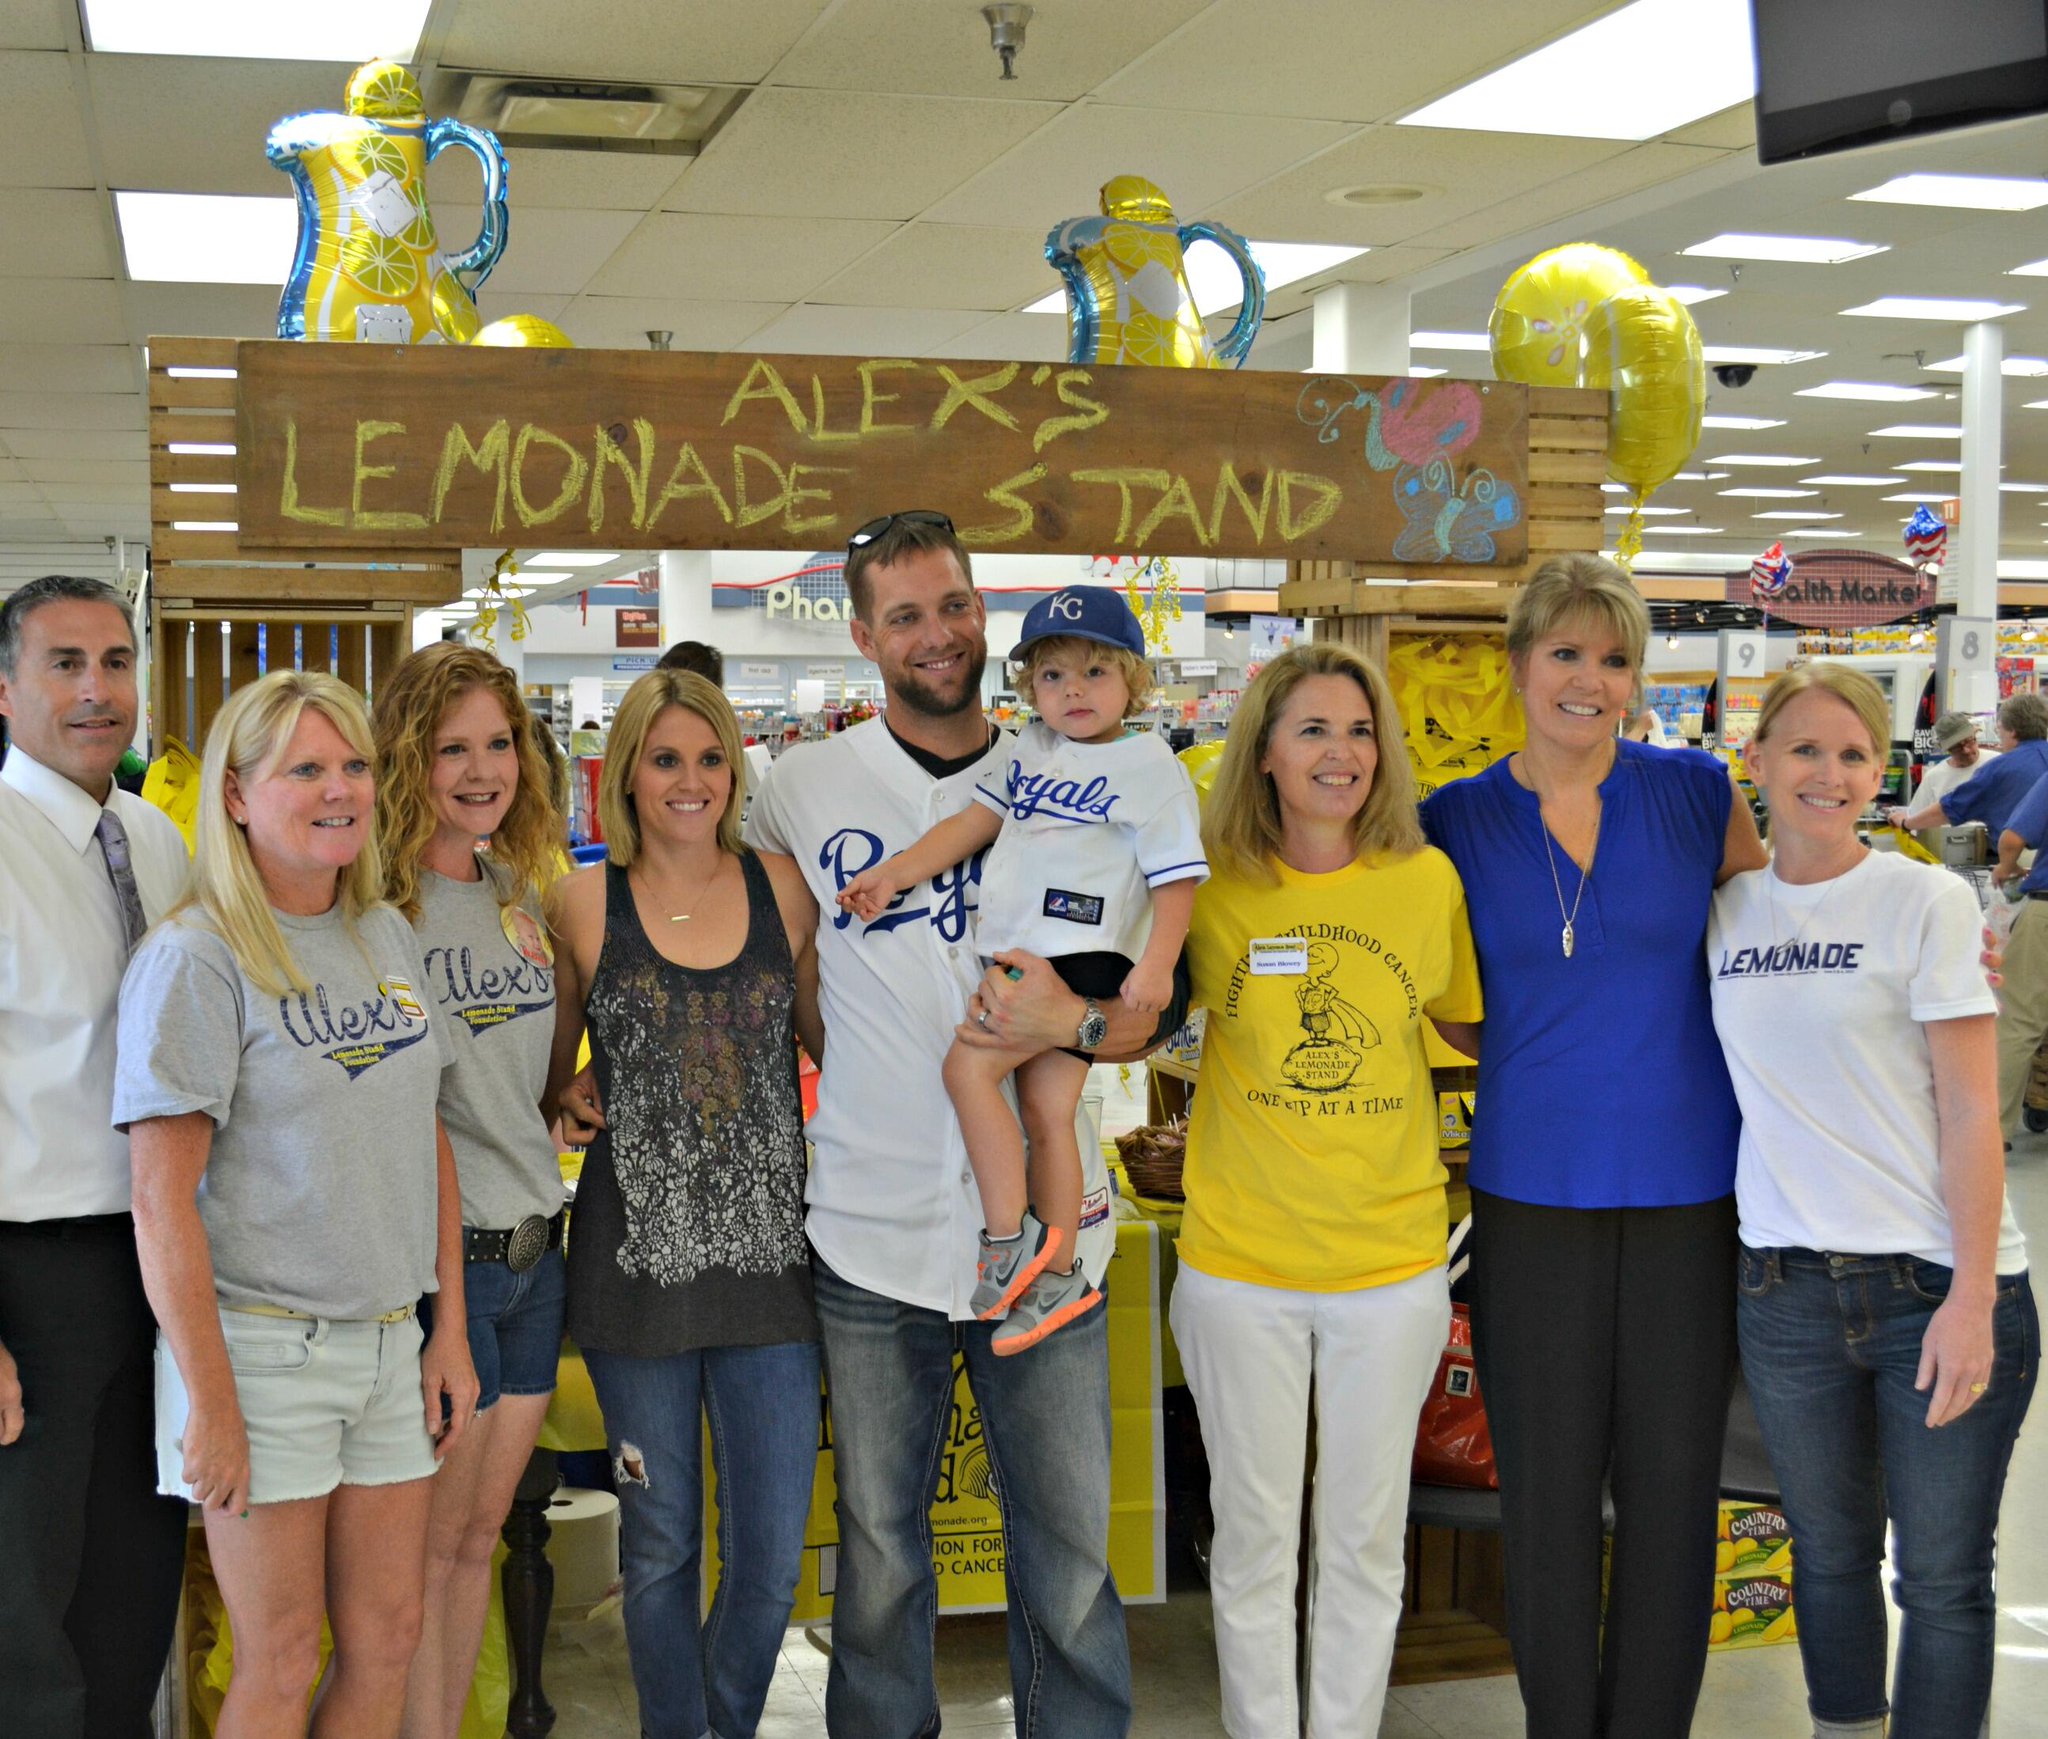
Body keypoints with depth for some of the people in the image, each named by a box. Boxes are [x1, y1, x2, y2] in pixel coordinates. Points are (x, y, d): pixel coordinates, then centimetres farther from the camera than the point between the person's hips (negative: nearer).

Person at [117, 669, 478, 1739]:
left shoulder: (387, 938, 8)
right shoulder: (194, 960, -11)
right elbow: (161, 1199, -14)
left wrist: (451, 1327, 9)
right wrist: (210, 1402, -17)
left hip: (390, 1339, 6)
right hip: (262, 1341, -6)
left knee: (388, 1638, 10)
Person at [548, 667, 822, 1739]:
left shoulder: (782, 889, 4)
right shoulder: (587, 903, 1)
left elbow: (832, 1041, 12)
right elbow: (545, 1075, 10)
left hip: (767, 1251, 1)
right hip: (638, 1256, -1)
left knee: (773, 1555, 4)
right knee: (660, 1546, 11)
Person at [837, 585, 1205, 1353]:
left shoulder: (1149, 766, -5)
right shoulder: (1032, 749, 15)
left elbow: (1176, 876, -9)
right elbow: (975, 821, 18)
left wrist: (1156, 964, -20)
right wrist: (893, 873, 10)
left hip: (1081, 955, -7)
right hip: (1020, 956, 7)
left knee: (968, 1065, -17)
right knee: (1045, 1109, 9)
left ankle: (1009, 1238, -8)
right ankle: (1058, 1274, 18)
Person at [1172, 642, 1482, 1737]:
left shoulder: (1427, 880, -3)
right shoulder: (1210, 887, -5)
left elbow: (1469, 1023, 13)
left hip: (1390, 1262, 1)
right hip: (1240, 1260, -1)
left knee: (1365, 1535, 13)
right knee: (1254, 1533, 12)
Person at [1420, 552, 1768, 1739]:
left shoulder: (1698, 794, 1)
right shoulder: (1457, 822, 1)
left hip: (1690, 1187, 0)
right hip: (1534, 1189, 0)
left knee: (1673, 1482, 7)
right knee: (1547, 1487, 7)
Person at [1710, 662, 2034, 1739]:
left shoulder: (1925, 902, -5)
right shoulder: (1724, 913, 7)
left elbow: (1969, 1109, -8)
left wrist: (1971, 1299, -13)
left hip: (1938, 1284, -4)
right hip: (1786, 1285, 4)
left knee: (1943, 1579, 3)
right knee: (1829, 1554, 16)